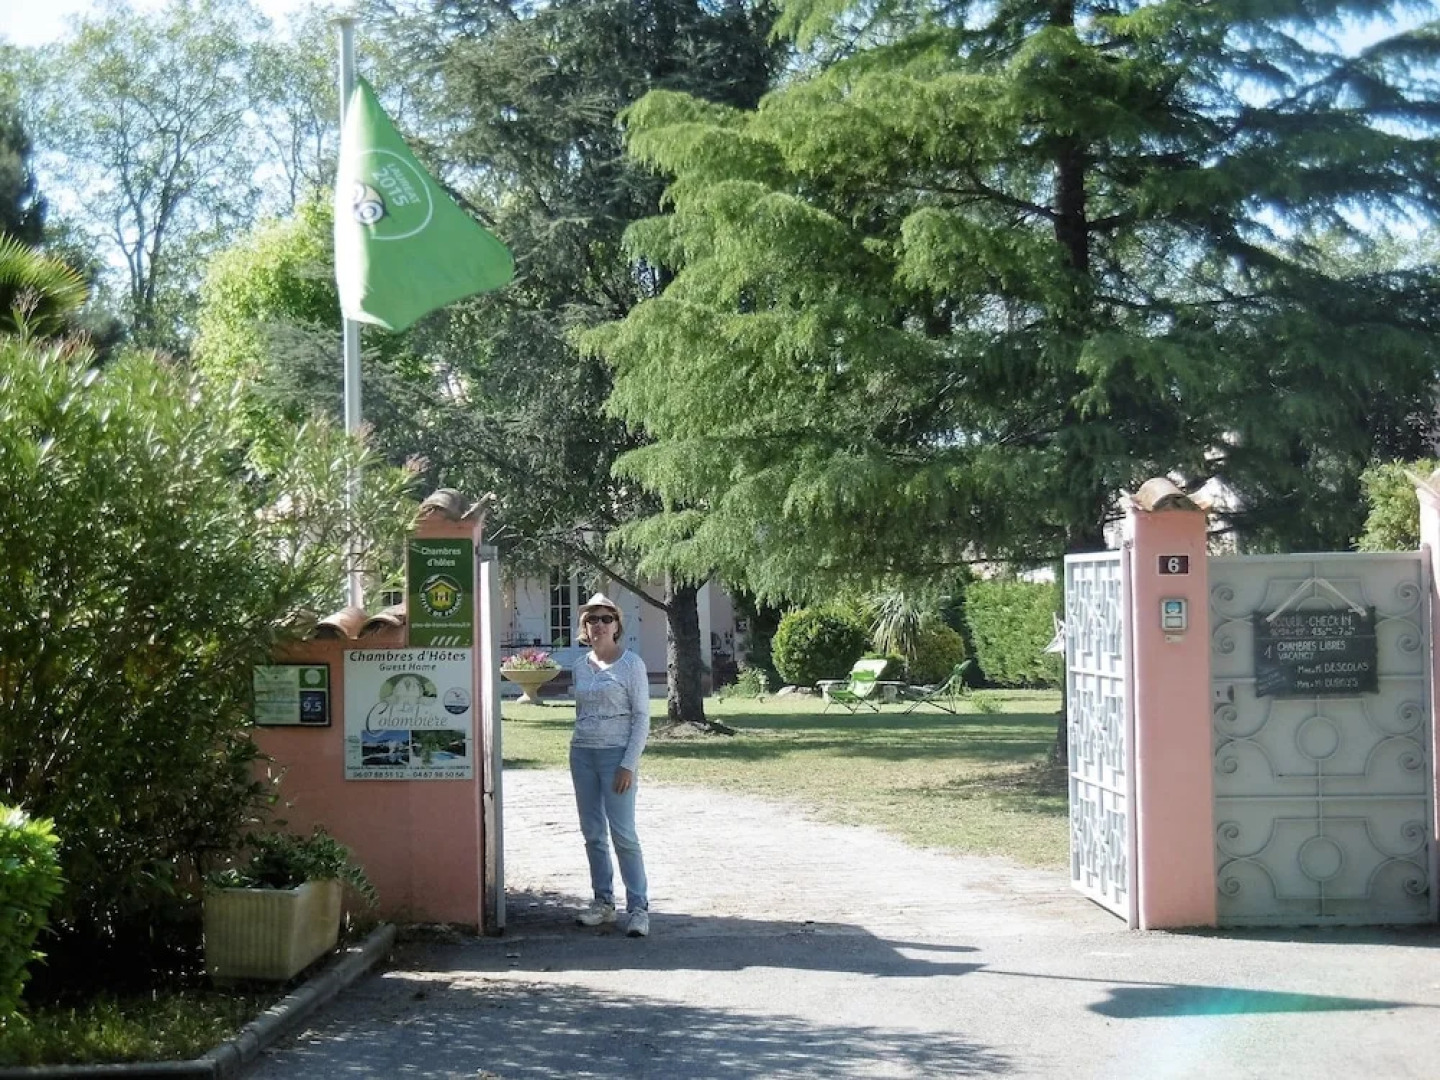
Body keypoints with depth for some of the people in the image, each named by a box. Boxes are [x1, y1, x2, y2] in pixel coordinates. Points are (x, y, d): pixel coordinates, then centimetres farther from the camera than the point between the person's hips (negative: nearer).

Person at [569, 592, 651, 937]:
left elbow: (642, 717, -7)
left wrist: (629, 764, -13)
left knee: (623, 834, -8)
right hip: (582, 754, 5)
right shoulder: (580, 667, 10)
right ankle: (603, 902, 17)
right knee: (593, 834, 8)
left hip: (617, 754, -5)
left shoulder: (631, 664, -5)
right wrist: (580, 744, 14)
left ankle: (638, 907, -3)